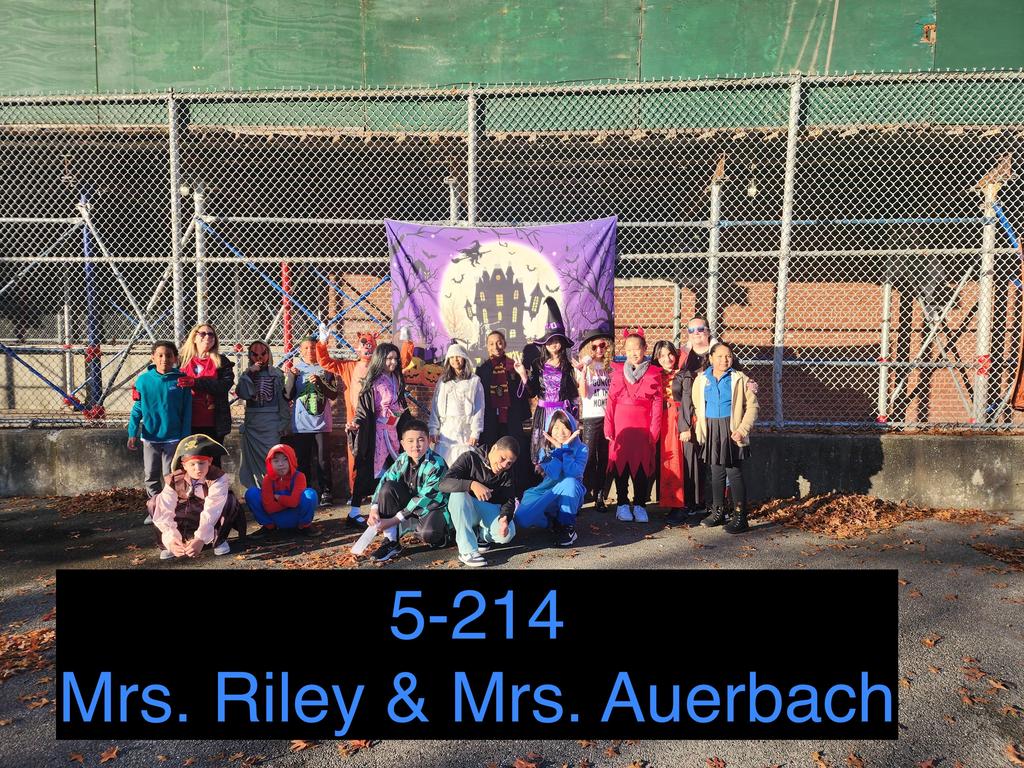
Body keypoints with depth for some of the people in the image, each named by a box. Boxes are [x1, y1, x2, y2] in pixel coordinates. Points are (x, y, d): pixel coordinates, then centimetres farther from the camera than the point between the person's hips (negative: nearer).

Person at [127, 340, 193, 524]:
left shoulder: (181, 380, -6)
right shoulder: (143, 380, -3)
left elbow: (187, 412, -4)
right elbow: (137, 410, 1)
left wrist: (185, 437, -6)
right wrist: (132, 434, -7)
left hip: (173, 438, -2)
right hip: (150, 438, 2)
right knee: (151, 477, 13)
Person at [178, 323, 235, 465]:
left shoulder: (221, 362, 5)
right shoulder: (183, 360, 11)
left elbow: (225, 385, -11)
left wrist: (195, 382, -18)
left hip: (213, 424, -1)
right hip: (188, 423, 1)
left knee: (213, 463, 6)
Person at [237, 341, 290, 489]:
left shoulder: (276, 374, 5)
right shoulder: (246, 375, 11)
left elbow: (283, 400, 4)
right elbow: (243, 394, -7)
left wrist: (283, 424, 0)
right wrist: (249, 373, -10)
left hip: (272, 424, -2)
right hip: (251, 424, 2)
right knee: (252, 459, 3)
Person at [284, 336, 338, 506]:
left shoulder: (325, 369, 4)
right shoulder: (295, 367, 5)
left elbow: (334, 394, -1)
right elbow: (288, 395, -3)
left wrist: (320, 382, -15)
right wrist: (291, 375, -15)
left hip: (321, 422, -1)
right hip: (300, 423, 1)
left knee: (323, 459, 1)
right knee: (301, 460, 5)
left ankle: (325, 492, 8)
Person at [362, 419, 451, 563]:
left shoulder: (437, 465, -23)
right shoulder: (403, 459, -5)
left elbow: (424, 500, -26)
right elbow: (383, 482, -4)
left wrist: (393, 521, -28)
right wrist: (374, 510, -21)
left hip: (436, 507, -6)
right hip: (410, 503, 6)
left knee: (428, 532, -38)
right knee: (388, 488, -18)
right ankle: (391, 541, -13)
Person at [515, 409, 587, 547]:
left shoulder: (581, 449, -7)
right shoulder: (545, 451, -2)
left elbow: (574, 473, -27)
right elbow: (553, 474, -22)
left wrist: (566, 447, -22)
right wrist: (558, 448, -20)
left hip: (571, 498, -1)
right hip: (548, 497, 1)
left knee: (570, 482, -38)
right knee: (522, 519, -27)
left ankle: (568, 526, -20)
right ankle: (555, 524, -1)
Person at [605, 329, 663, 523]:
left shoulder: (654, 374, 4)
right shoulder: (618, 372, 6)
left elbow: (657, 404, 1)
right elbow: (611, 401, 3)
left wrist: (654, 430, -4)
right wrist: (608, 427, -3)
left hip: (644, 427, 0)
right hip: (621, 425, 1)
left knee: (642, 464, 2)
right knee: (621, 463, 3)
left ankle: (639, 505, 14)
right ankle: (622, 504, 14)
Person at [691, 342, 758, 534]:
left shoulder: (740, 379, -1)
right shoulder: (701, 380, 8)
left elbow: (752, 406, -3)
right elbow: (696, 406, 14)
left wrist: (742, 430, -12)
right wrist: (700, 428, 4)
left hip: (731, 430, -3)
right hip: (711, 430, 3)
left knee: (734, 472, -3)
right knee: (716, 472, 11)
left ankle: (740, 516, 3)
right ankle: (718, 512, 22)